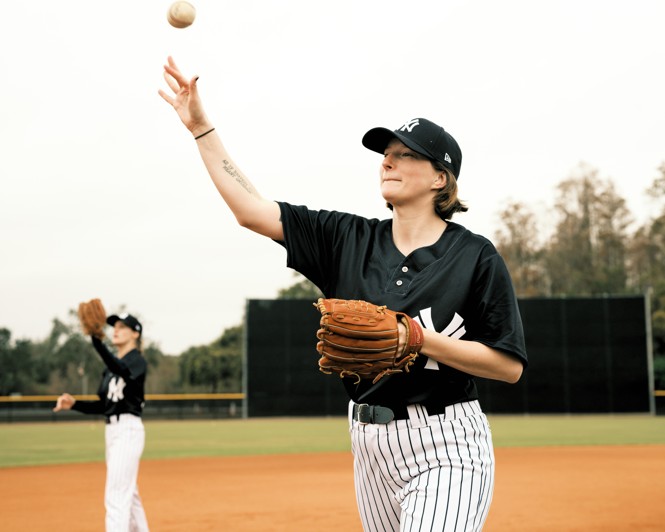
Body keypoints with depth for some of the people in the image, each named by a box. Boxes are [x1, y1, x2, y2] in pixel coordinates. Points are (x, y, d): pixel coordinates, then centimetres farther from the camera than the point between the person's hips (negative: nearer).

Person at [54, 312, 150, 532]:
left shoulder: (137, 360, -9)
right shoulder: (111, 367, 16)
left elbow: (121, 371, -33)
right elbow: (103, 406, 16)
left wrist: (98, 343, -45)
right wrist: (74, 404, 2)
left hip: (128, 430, -9)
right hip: (112, 430, 9)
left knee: (116, 496, -14)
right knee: (127, 493, 16)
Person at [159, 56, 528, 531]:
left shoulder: (475, 255, -7)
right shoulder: (349, 239, 5)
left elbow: (510, 366, -9)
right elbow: (251, 210, 2)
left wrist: (418, 339, -19)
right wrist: (200, 125, 0)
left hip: (446, 449, -5)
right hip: (371, 446, 5)